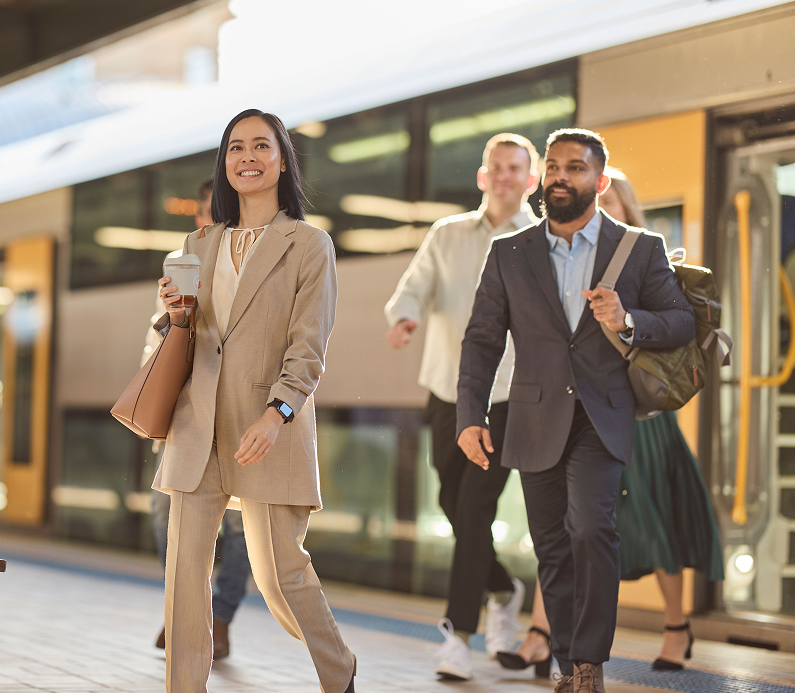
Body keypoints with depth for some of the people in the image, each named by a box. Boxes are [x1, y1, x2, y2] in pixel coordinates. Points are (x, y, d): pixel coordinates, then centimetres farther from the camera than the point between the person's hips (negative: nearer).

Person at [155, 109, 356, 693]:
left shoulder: (308, 245, 1)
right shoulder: (201, 244, 15)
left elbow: (308, 347, -7)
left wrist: (276, 413, -21)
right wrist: (176, 316, -1)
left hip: (270, 426, -4)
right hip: (198, 425, 5)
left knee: (279, 572, -1)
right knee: (185, 566, -2)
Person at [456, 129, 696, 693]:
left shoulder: (642, 249, 3)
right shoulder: (509, 254, 8)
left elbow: (683, 322, 4)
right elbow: (482, 339, 6)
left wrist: (629, 322, -16)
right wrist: (471, 415, -4)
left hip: (602, 419, -2)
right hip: (537, 423, 3)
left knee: (591, 527, -22)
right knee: (553, 548, 7)